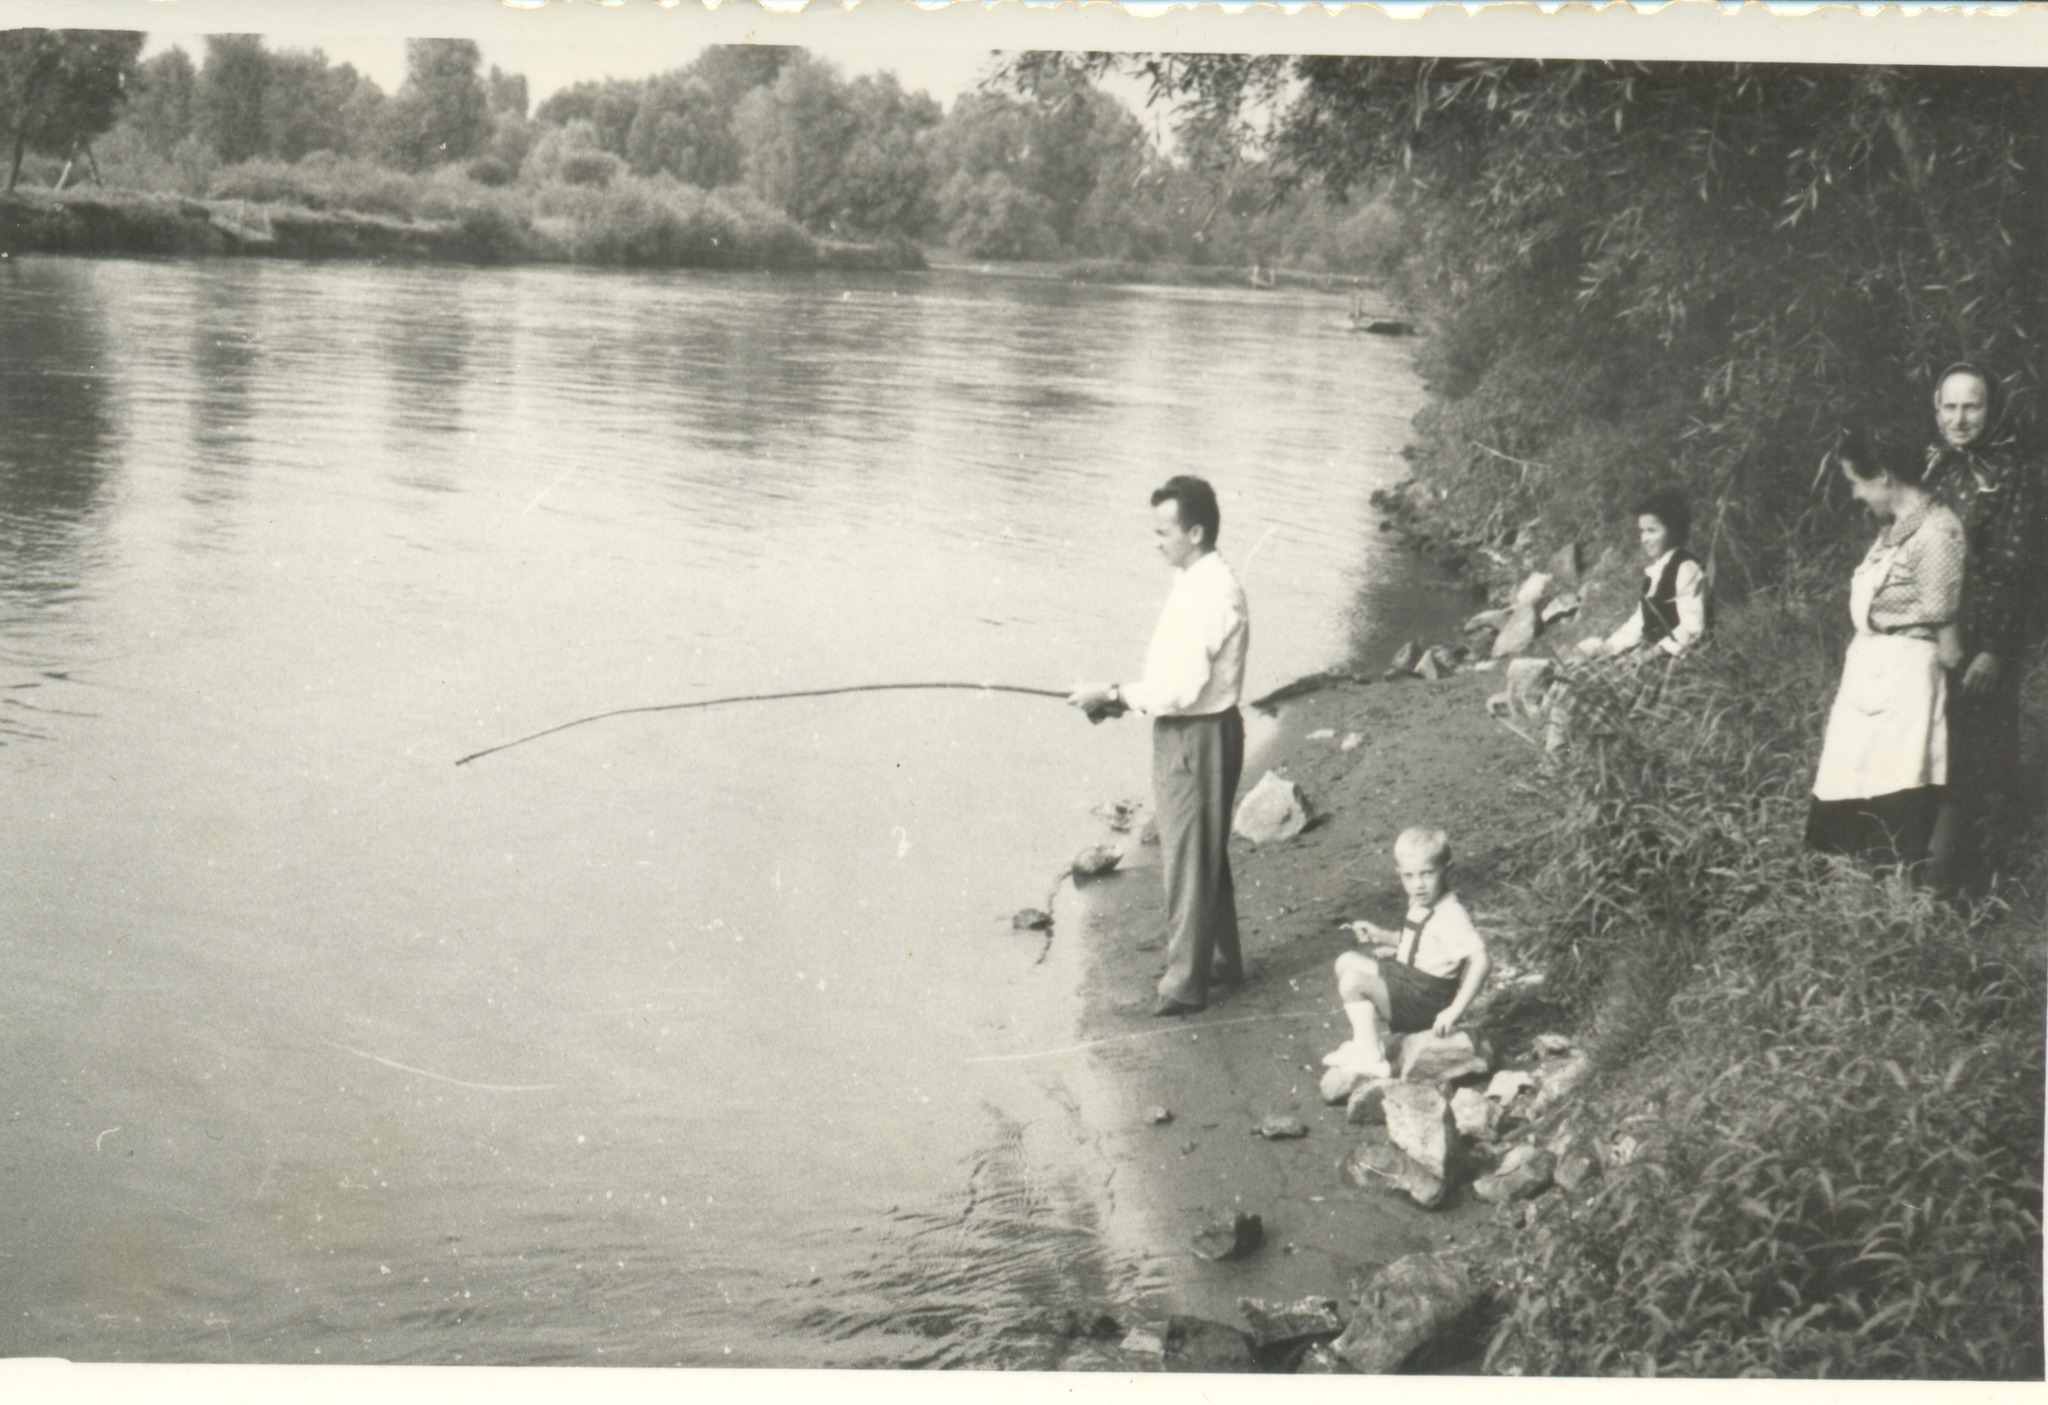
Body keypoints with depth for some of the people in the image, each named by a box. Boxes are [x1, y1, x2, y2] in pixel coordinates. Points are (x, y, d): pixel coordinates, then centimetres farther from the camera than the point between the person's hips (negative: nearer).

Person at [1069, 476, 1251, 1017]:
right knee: (1205, 851, 20)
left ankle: (1186, 981, 8)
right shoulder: (1196, 582, 9)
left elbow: (1183, 687, -26)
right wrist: (1125, 697, 5)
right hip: (1184, 733, 10)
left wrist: (1113, 694, -17)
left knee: (1189, 856, -1)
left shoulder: (1212, 591, -23)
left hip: (1198, 738, -10)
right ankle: (1221, 959, 34)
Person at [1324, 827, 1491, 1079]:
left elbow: (1481, 960, -32)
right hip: (1406, 979, 10)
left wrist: (1455, 1010, -35)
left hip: (1427, 1000, -10)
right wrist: (1380, 935, 11)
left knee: (1352, 983, -22)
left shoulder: (1451, 915, -23)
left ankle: (1371, 1057, -16)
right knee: (1348, 962, 14)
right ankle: (1366, 1037, 12)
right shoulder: (1420, 904, 7)